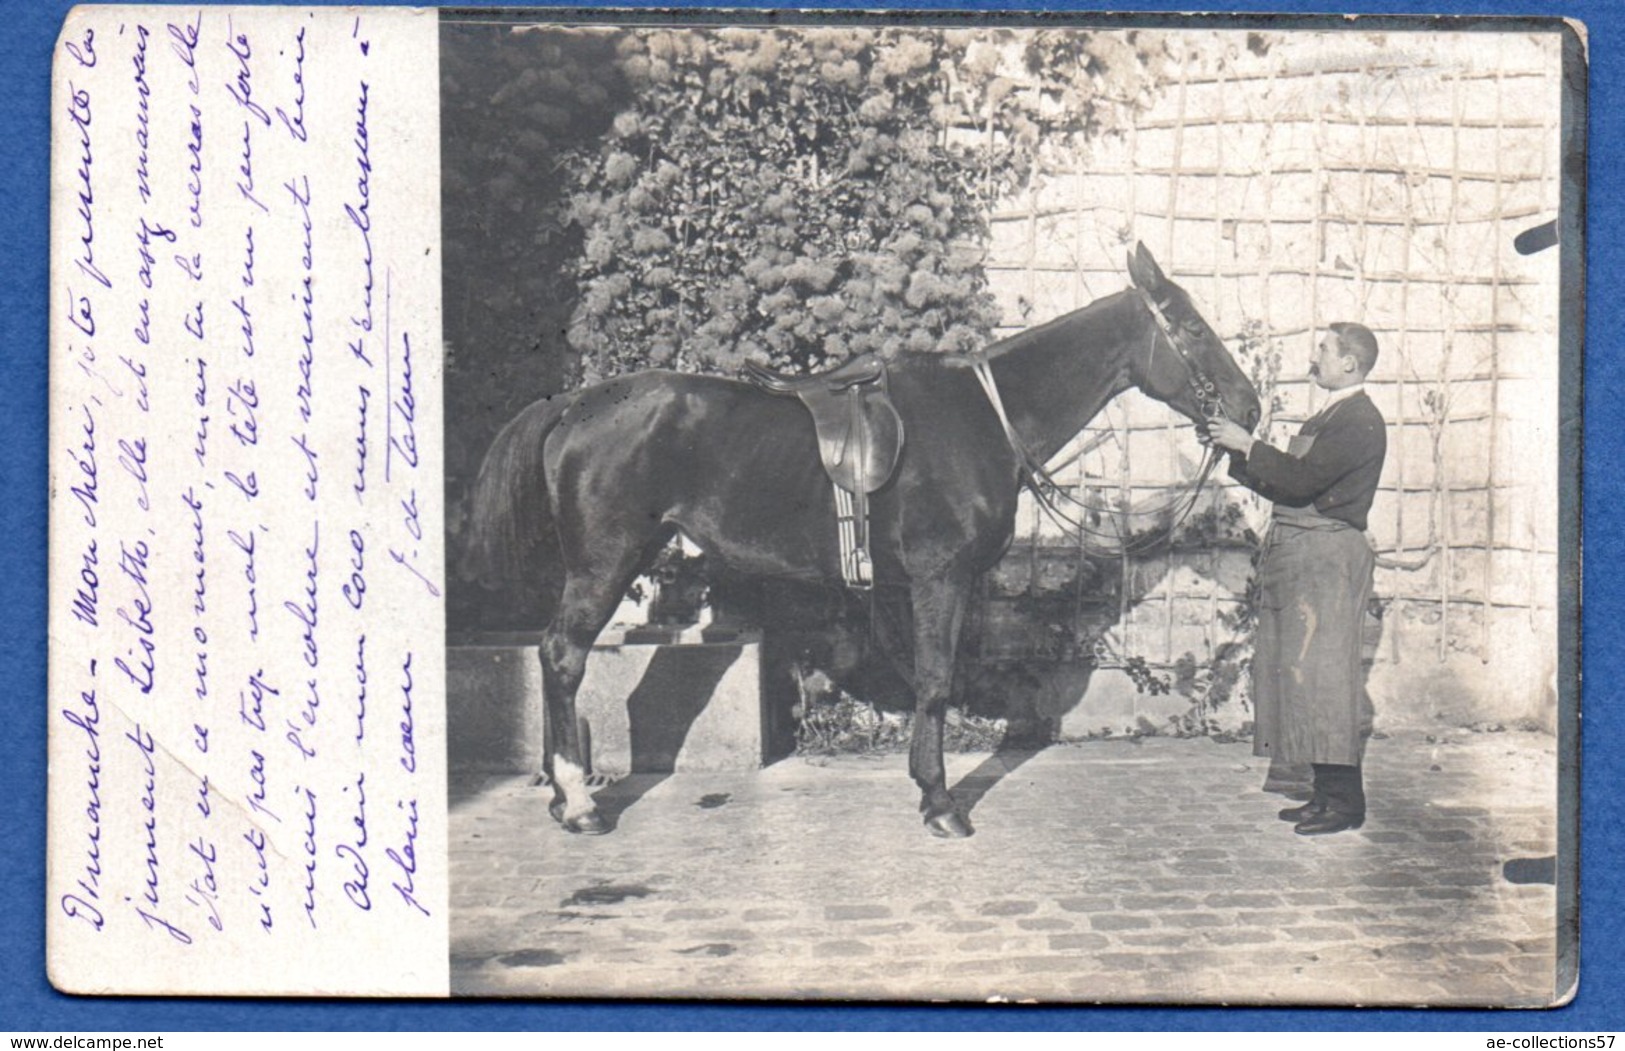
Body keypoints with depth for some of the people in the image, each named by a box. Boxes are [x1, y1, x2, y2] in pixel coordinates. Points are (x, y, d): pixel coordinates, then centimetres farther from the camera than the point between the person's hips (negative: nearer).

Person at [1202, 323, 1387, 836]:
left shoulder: (1360, 420, -10)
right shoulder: (1329, 417, 21)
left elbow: (1302, 480, -21)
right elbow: (1283, 485, 21)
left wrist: (1247, 445, -13)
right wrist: (1234, 450, 13)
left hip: (1327, 555, -10)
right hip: (1297, 553, 10)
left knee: (1322, 674, -8)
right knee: (1298, 673, 10)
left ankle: (1346, 802, -2)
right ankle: (1328, 793, 16)